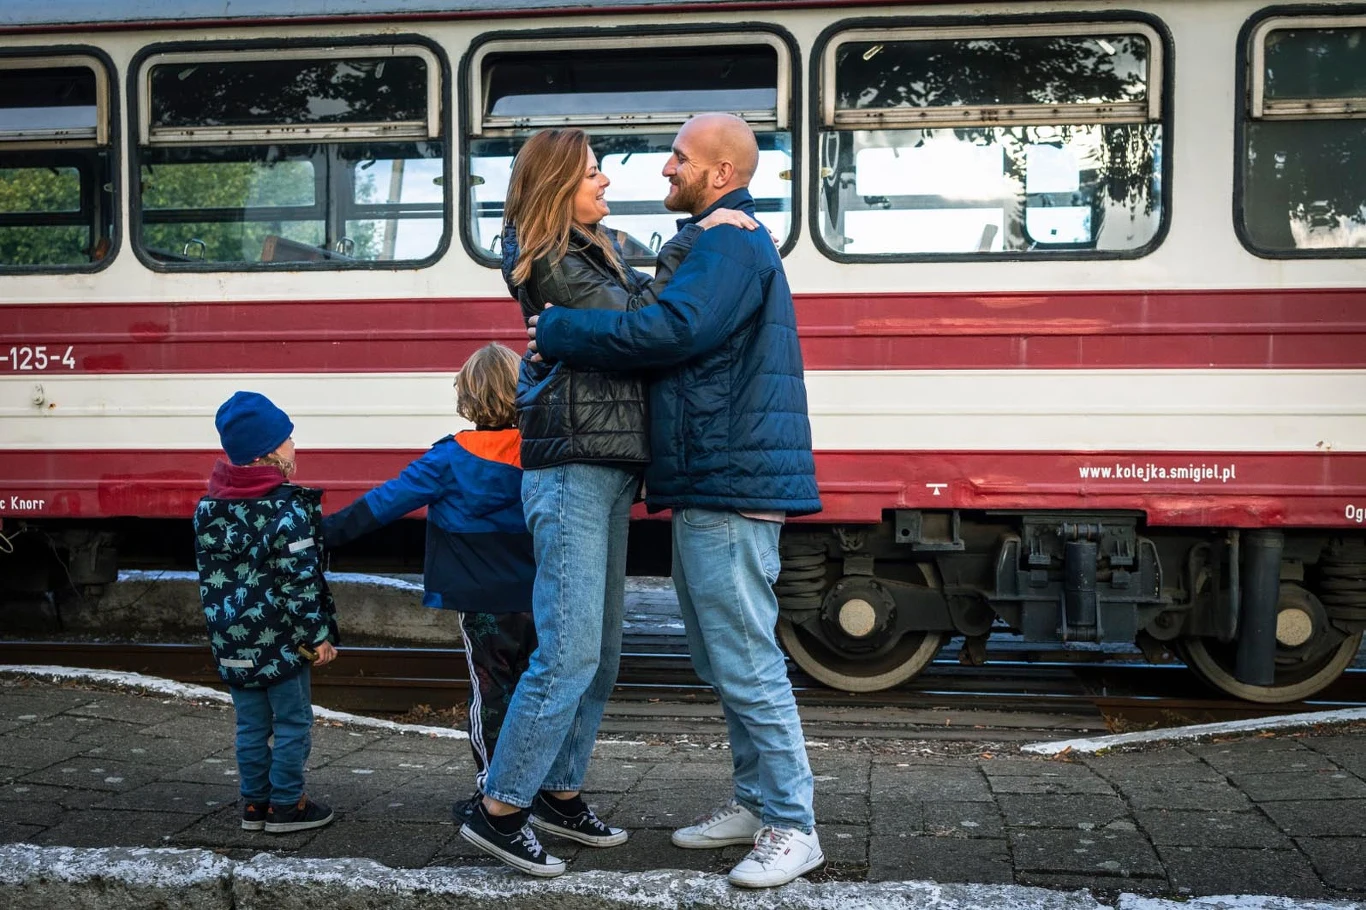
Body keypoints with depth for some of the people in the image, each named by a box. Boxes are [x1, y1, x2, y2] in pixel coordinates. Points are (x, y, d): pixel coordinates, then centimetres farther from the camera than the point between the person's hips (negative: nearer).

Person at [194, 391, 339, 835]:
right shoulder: (288, 509, -17)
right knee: (292, 722, 7)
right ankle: (286, 805, 14)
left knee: (250, 723, 16)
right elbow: (300, 581, -18)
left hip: (232, 640, 6)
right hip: (280, 640, -6)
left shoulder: (209, 507, 4)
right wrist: (318, 635, -10)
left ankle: (254, 802, 23)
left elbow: (209, 574, 11)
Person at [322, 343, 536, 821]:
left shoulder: (452, 458, -11)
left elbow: (389, 499, -9)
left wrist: (331, 531, -4)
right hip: (535, 599, 4)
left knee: (490, 691, 3)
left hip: (482, 603, -4)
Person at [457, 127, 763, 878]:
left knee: (601, 651, 13)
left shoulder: (599, 248, 18)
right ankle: (499, 811, -1)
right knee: (569, 653, -10)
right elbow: (637, 324, -16)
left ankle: (559, 792, 24)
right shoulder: (548, 265, -10)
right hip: (571, 469, -9)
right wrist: (689, 244, -11)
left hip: (607, 470, 9)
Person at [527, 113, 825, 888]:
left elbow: (670, 331, -26)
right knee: (724, 659, 17)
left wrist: (557, 332, -16)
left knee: (745, 662, -7)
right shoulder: (718, 244, 22)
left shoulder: (730, 246, -13)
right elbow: (676, 330, 20)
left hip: (730, 486, -11)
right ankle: (756, 802, 27)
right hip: (711, 485, 11)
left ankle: (793, 828, 2)